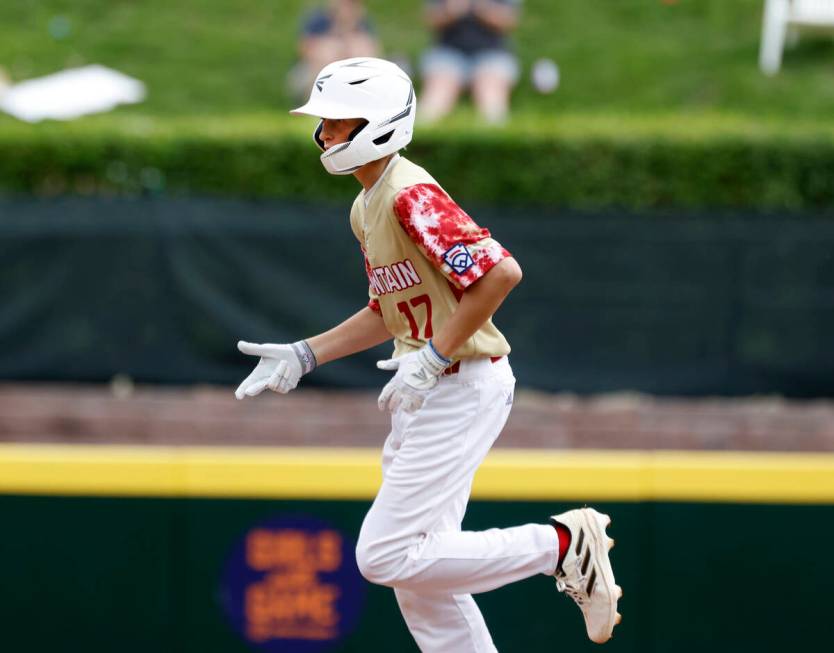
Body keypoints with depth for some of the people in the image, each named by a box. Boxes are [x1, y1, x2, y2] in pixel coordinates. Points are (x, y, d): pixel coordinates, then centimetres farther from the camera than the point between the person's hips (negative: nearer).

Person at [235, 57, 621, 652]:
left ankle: (563, 544, -4)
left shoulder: (410, 195, -19)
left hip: (464, 385, -10)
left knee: (387, 556, -13)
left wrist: (432, 358, -24)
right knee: (414, 568, 12)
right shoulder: (365, 207, 13)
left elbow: (501, 272, -28)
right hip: (426, 390, 10)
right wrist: (303, 356, 14)